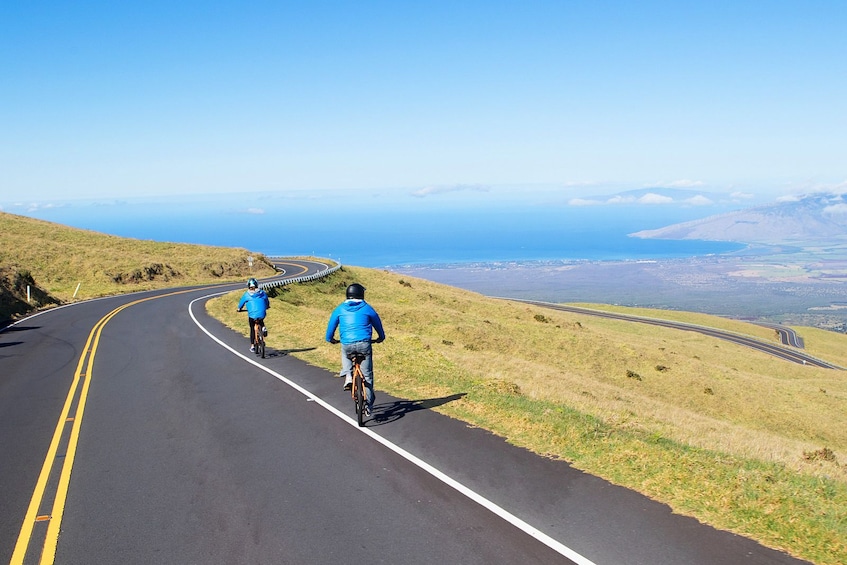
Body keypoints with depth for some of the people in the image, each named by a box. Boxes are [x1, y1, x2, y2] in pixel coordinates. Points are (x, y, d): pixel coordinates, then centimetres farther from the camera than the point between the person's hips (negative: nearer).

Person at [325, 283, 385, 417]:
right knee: (367, 374, 9)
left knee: (345, 353, 37)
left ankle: (348, 376, 13)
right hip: (364, 344, -1)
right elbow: (378, 324, 22)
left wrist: (330, 339, 34)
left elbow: (331, 326, 15)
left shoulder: (340, 309, 9)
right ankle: (369, 405, 8)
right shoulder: (367, 308, 8)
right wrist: (381, 338, 39)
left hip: (347, 345, 1)